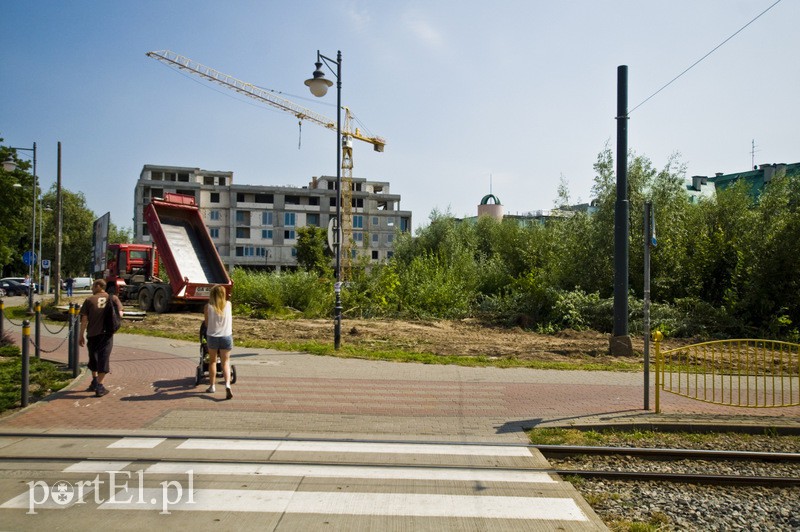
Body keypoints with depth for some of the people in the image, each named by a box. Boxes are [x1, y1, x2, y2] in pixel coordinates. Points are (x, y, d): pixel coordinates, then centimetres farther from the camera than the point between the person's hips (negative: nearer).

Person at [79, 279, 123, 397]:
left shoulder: (89, 300, 0)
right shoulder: (113, 298, 3)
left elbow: (84, 319, -3)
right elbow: (120, 314, -4)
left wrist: (82, 336, 4)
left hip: (92, 333, 0)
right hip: (107, 333, 0)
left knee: (93, 357, 19)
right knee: (103, 358, 1)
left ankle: (95, 382, 31)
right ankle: (99, 386, -3)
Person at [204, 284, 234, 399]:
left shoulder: (208, 306, -8)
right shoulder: (228, 304, -4)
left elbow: (206, 323, 1)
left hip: (212, 337, 0)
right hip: (226, 337, 1)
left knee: (212, 361, 18)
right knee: (226, 362, 7)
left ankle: (212, 386, 24)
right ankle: (227, 385, -15)